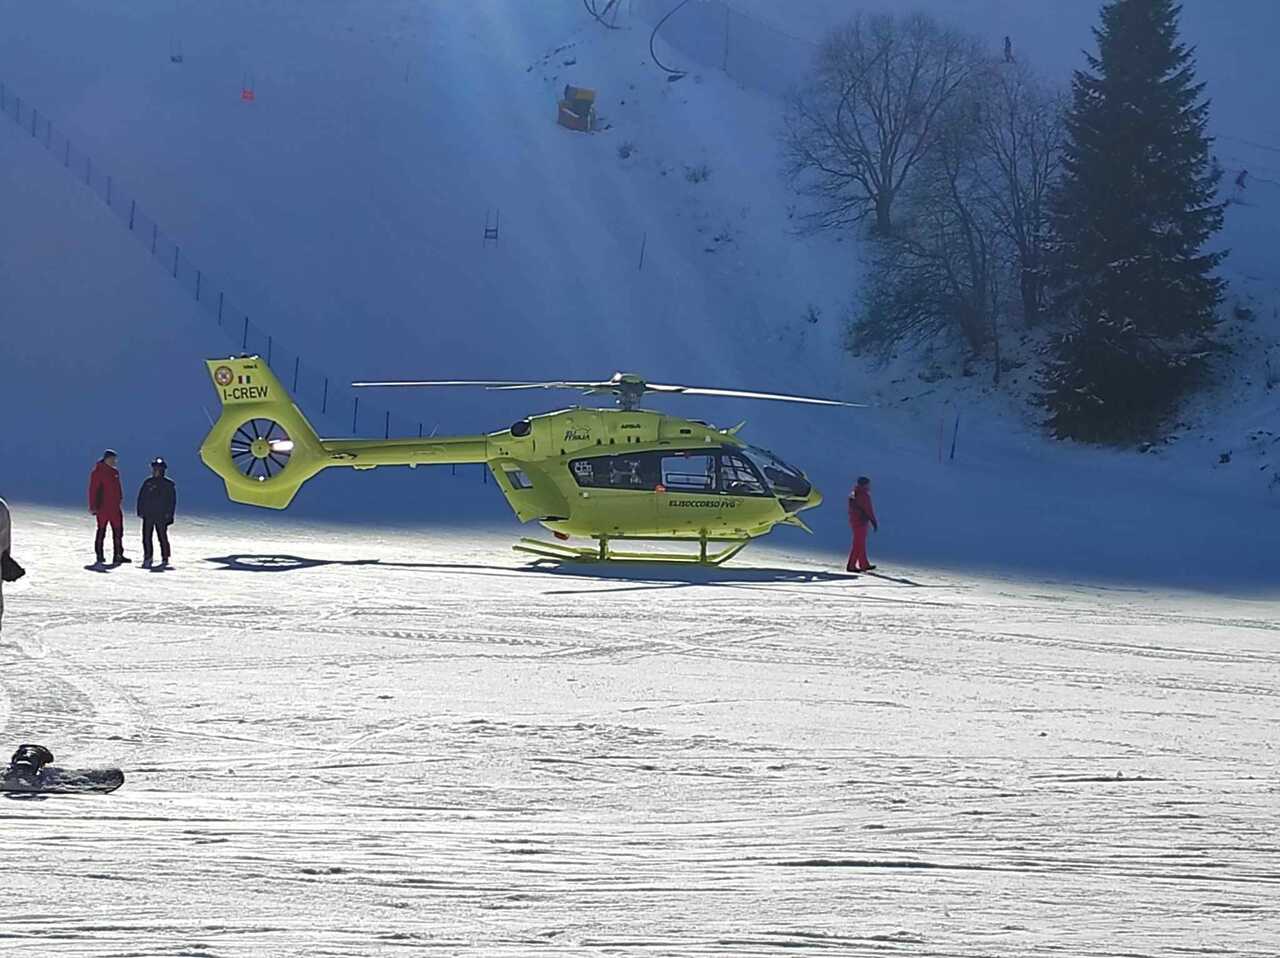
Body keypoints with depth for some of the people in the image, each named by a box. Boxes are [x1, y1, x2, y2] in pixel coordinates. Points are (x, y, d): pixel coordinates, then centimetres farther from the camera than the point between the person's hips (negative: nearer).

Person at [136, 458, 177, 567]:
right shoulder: (148, 483, 10)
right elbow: (141, 498, 12)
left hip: (162, 516, -3)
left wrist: (169, 514, -6)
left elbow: (172, 500, 1)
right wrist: (140, 511, 3)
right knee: (146, 537, -1)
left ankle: (165, 559, 5)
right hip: (148, 515, 3)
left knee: (162, 537, -1)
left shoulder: (168, 484, 1)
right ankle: (147, 558, 5)